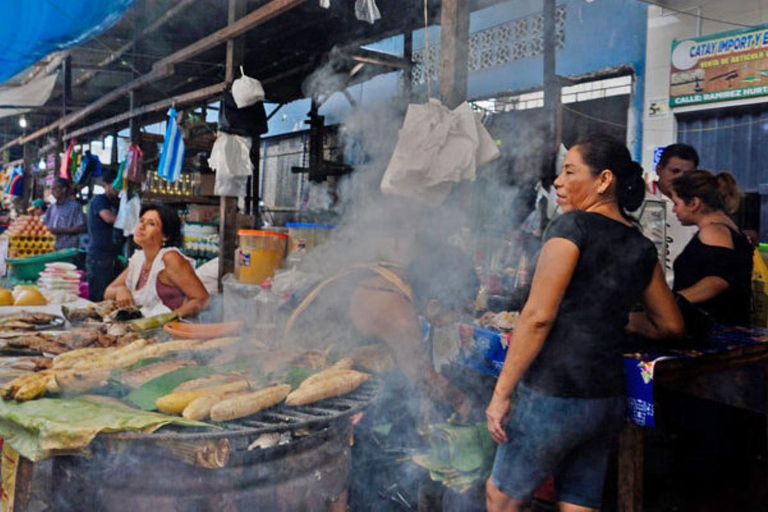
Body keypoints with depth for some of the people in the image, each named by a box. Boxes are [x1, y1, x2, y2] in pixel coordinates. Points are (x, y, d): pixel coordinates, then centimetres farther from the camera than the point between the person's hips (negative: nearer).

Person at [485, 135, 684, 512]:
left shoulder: (573, 226, -10)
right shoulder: (642, 249, 9)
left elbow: (539, 315, -16)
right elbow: (671, 325, 18)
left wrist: (501, 392, -13)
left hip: (553, 393, -7)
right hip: (608, 400, 7)